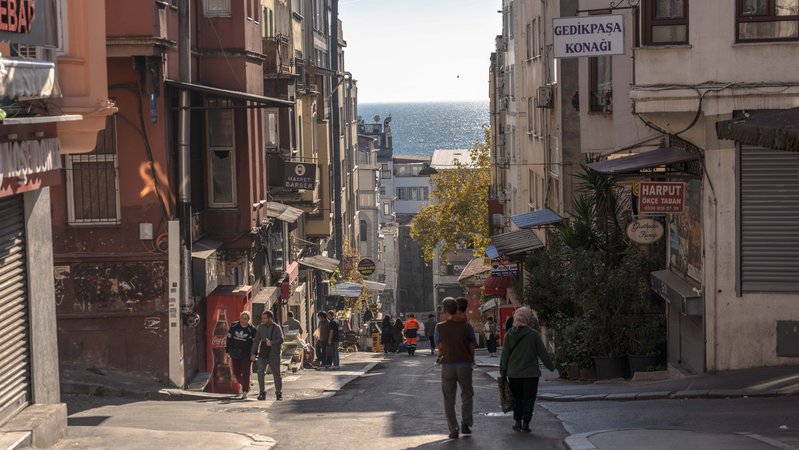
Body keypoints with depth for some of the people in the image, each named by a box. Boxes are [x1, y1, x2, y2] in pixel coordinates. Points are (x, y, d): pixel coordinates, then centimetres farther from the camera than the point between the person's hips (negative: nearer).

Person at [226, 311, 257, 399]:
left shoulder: (252, 329, -3)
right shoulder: (234, 327, 3)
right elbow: (228, 338, 11)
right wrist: (227, 349, 8)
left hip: (246, 354, -3)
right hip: (235, 353, 3)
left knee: (246, 372, -8)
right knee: (236, 372, 8)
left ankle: (245, 391, -4)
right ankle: (243, 384, 35)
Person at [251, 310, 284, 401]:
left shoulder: (276, 328, -5)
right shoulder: (261, 327, 6)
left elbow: (281, 340, -17)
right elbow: (256, 340, 11)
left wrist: (272, 343, -35)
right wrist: (254, 353, 3)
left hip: (273, 355, -3)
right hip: (262, 354, 3)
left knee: (276, 374, 7)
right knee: (260, 372, -13)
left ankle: (279, 393, 23)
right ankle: (262, 393, -5)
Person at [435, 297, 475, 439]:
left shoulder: (440, 327, -4)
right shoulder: (465, 326, -2)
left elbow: (439, 347, 0)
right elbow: (472, 347, 2)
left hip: (448, 365, -1)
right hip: (465, 364, 1)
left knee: (449, 399, 7)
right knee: (467, 395, 17)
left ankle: (453, 429, 2)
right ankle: (465, 424, 8)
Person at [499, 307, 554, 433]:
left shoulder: (510, 335, -3)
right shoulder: (534, 335, -10)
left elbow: (505, 355, 1)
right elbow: (543, 353, -4)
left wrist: (503, 372, 9)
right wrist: (551, 366, 10)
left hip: (514, 373, 3)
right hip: (531, 373, -3)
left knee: (517, 398, 15)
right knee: (529, 399, 5)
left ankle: (518, 422, 11)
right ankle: (525, 424, 3)